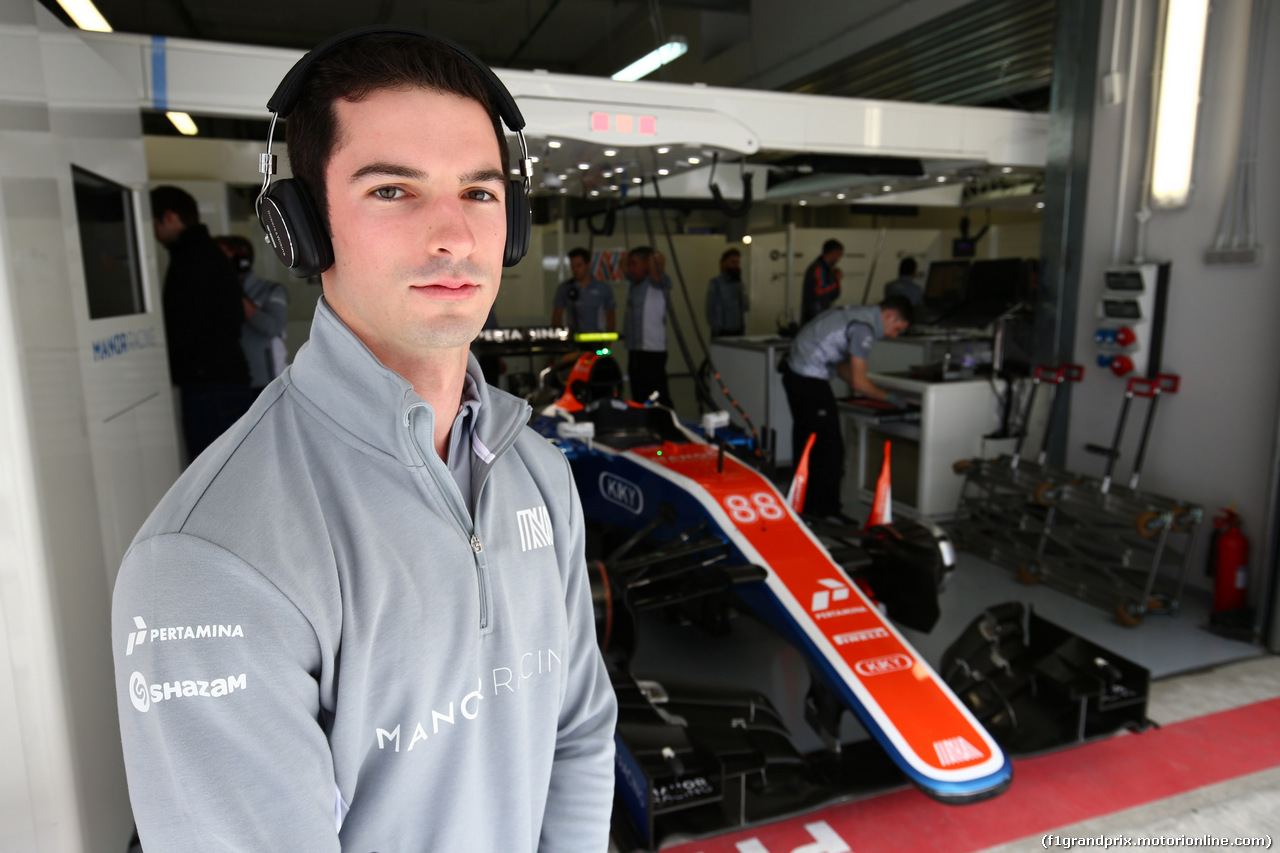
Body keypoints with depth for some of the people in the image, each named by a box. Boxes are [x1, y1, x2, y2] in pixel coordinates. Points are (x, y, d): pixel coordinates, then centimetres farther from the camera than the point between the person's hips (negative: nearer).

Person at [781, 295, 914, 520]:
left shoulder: (855, 314, 14)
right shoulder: (864, 326, -16)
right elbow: (858, 382, -17)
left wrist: (875, 392, 16)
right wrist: (887, 397, -2)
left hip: (795, 372, 11)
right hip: (809, 381, -11)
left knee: (806, 440, 18)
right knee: (830, 446, -5)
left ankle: (804, 504, 28)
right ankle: (827, 510, 2)